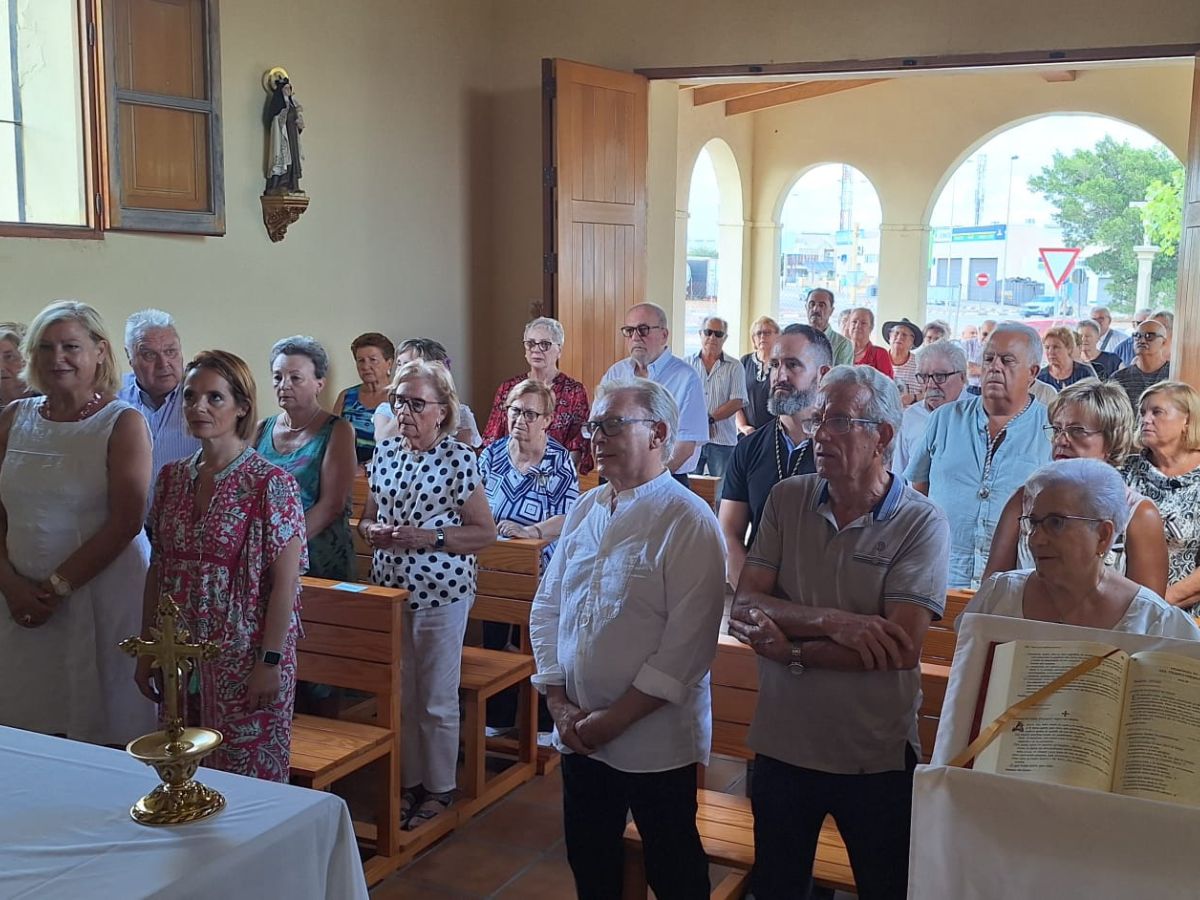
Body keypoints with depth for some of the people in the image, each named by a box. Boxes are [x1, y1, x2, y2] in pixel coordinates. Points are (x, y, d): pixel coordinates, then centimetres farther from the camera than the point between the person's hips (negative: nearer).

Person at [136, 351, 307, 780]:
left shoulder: (271, 483, -12)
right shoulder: (172, 477, 5)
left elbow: (285, 582, -13)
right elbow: (158, 568, 10)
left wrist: (270, 661, -15)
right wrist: (147, 649, 10)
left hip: (243, 656, -5)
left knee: (249, 780, 4)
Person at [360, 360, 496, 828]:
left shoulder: (459, 459, -11)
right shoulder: (385, 451, 5)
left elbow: (485, 531, -9)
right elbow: (368, 515, 16)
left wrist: (429, 537, -20)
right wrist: (373, 531, -7)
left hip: (440, 593, -5)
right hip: (389, 589, 5)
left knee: (437, 699, 6)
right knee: (399, 695, 14)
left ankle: (440, 789, 22)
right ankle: (409, 781, 30)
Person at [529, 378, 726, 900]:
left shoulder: (688, 521, -15)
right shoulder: (585, 511, 6)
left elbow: (688, 642, -19)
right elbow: (546, 609, 9)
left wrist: (617, 717, -17)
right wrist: (559, 702, -1)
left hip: (657, 739, -6)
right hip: (579, 734, 6)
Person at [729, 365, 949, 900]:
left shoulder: (921, 523, -11)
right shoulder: (786, 501, -1)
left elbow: (901, 649, -20)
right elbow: (744, 608, -9)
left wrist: (790, 649, -18)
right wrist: (834, 622, -23)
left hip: (877, 758, -3)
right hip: (782, 747, 3)